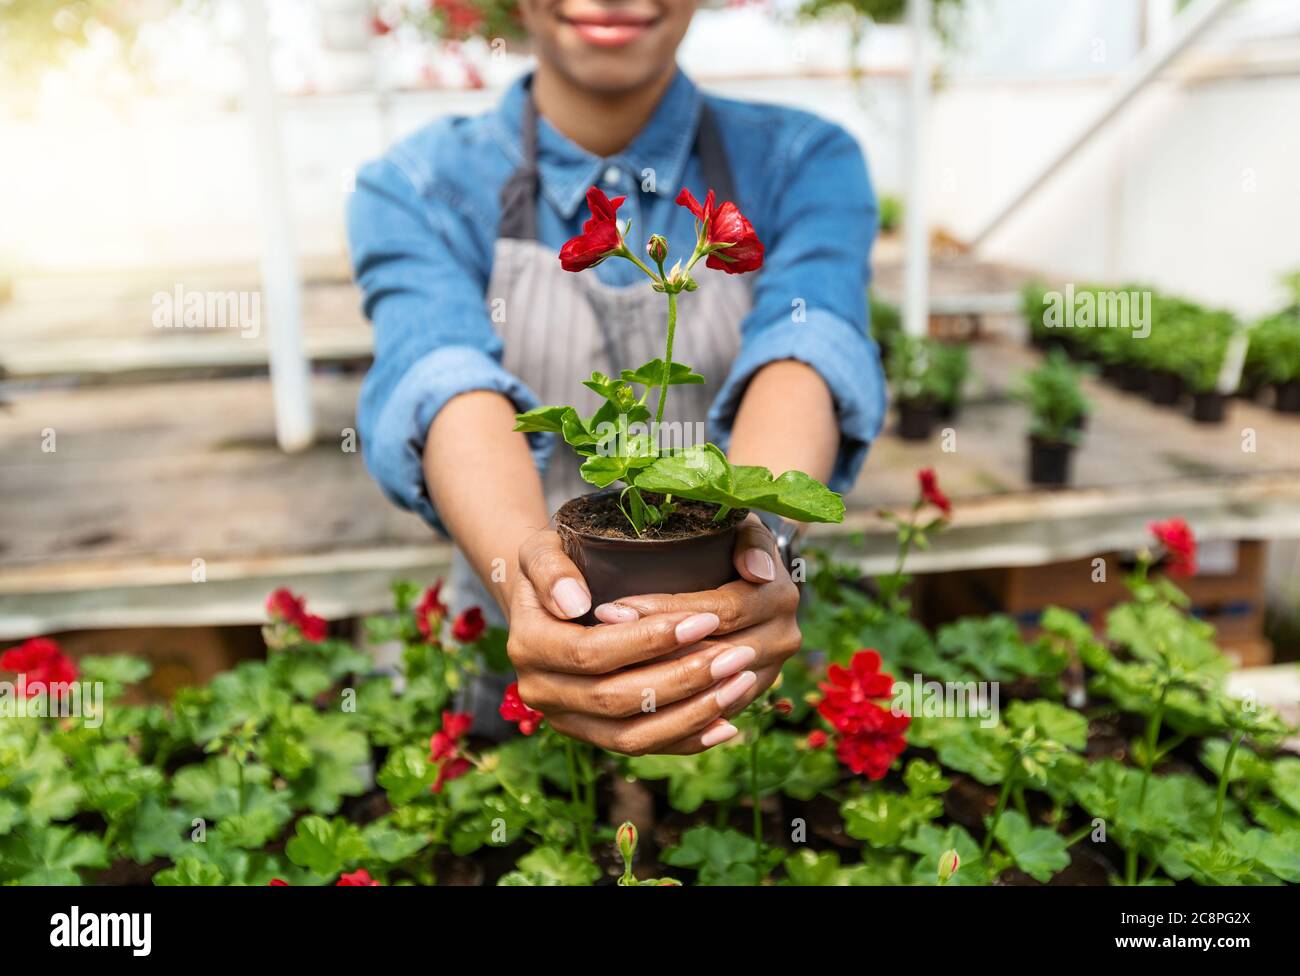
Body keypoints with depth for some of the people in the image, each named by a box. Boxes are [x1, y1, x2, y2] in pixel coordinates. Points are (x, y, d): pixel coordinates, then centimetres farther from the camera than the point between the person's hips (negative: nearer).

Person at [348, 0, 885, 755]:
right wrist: (521, 562, -44)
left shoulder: (805, 164, -3)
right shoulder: (414, 192, -5)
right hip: (512, 676, 0)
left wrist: (752, 528, -43)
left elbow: (805, 351, -22)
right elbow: (443, 379, -24)